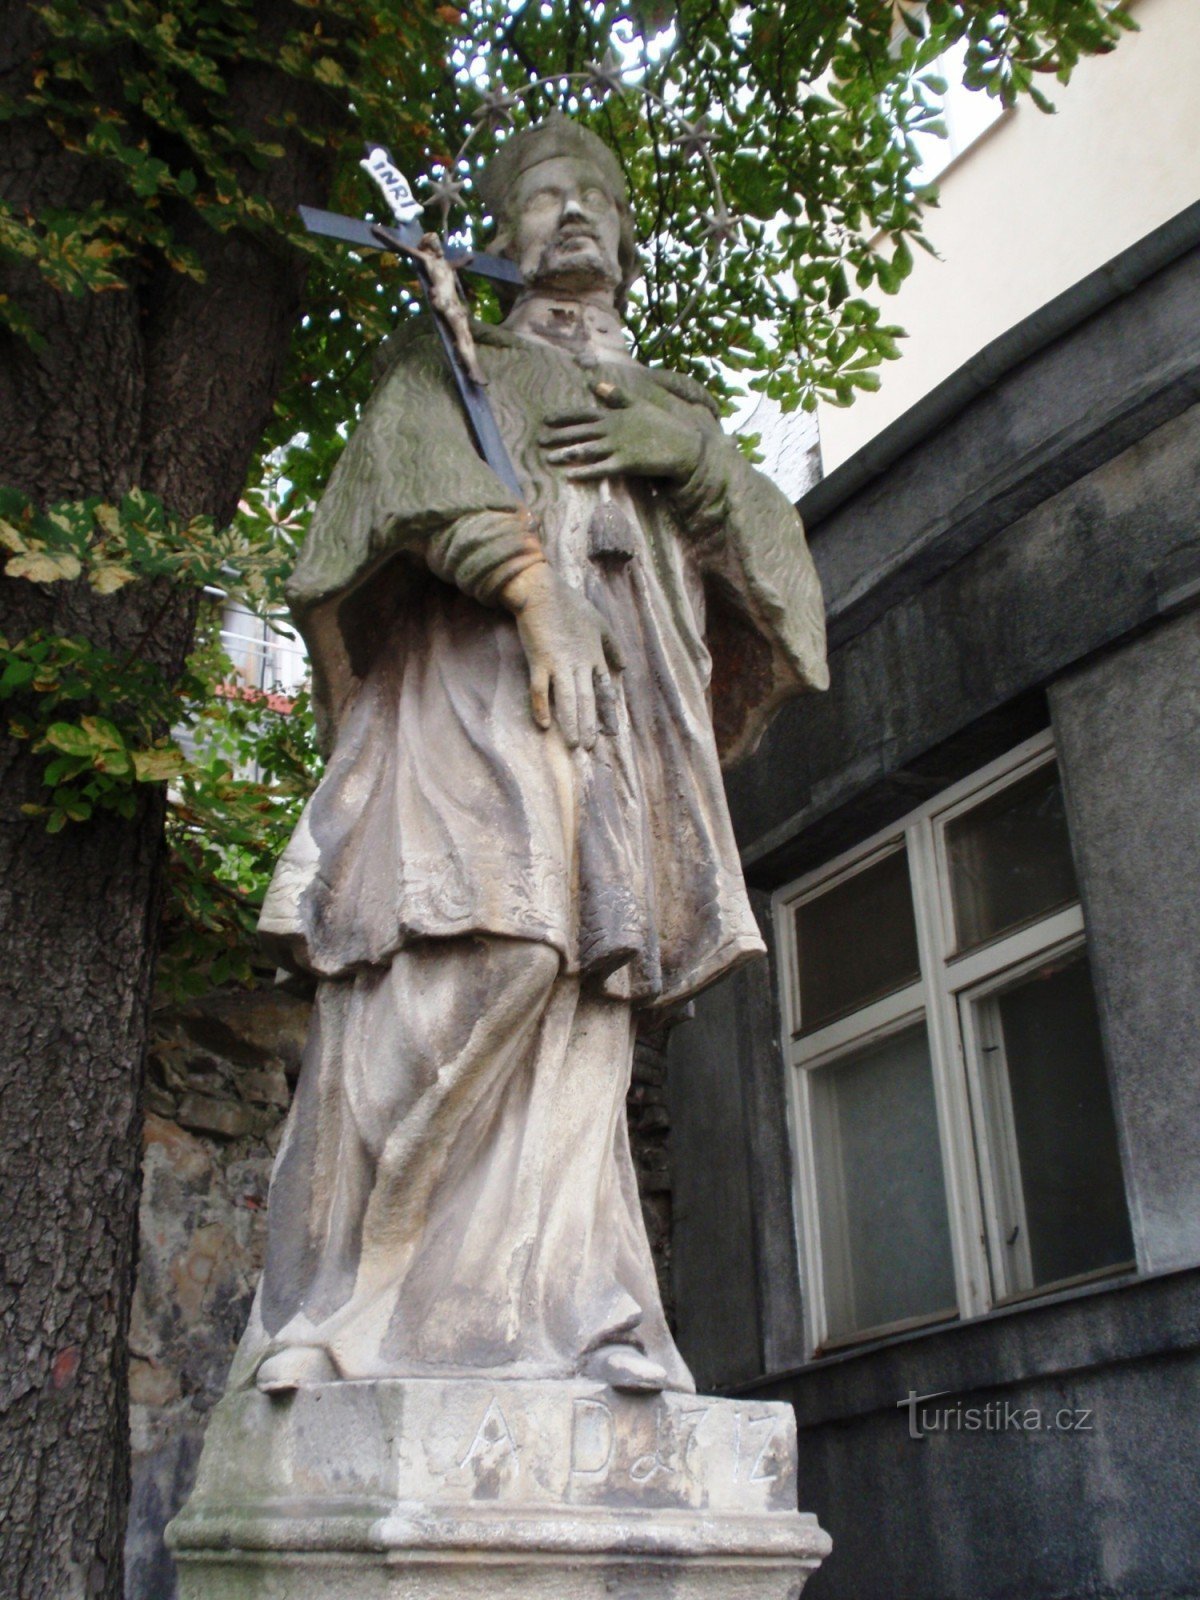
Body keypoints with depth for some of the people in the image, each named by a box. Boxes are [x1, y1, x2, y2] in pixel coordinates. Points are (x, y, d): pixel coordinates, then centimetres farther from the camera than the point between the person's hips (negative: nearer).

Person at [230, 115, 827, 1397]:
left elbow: (775, 549, 21)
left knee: (577, 1018, -10)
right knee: (462, 965, -22)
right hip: (473, 680, -3)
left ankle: (567, 1315, -15)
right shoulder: (451, 362, 23)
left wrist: (682, 450, 2)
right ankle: (336, 1302, -16)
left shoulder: (672, 407, 33)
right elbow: (427, 471, 1)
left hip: (627, 714, 4)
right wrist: (532, 587, -17)